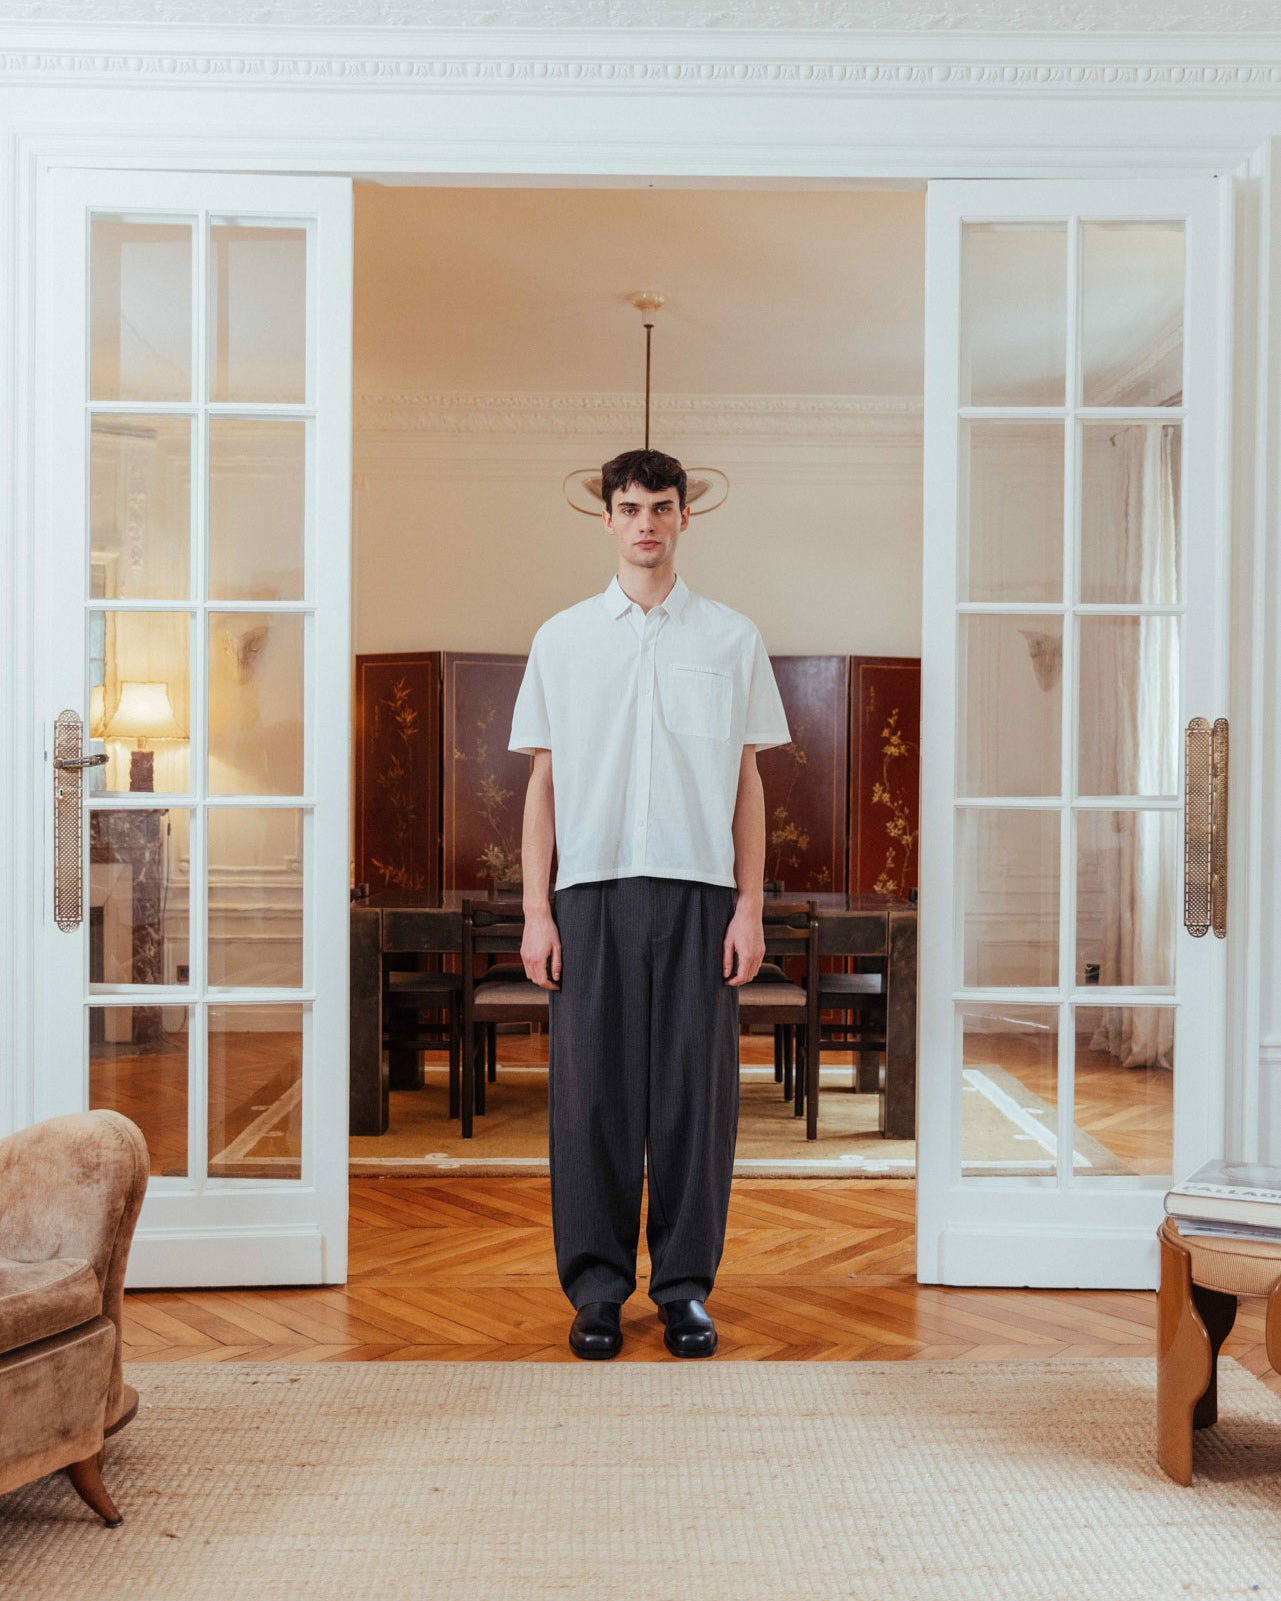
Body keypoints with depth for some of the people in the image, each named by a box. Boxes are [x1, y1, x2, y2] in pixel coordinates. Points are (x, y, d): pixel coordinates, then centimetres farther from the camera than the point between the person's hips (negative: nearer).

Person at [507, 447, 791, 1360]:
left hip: (699, 891, 0)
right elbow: (543, 781, 7)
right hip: (592, 889, 0)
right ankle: (598, 1284, 16)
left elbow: (748, 784, 7)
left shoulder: (733, 639, 8)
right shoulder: (562, 639, 9)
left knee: (696, 1090, 3)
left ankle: (687, 1284, 16)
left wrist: (750, 909, -1)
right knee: (592, 1091, 3)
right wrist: (536, 912, -1)